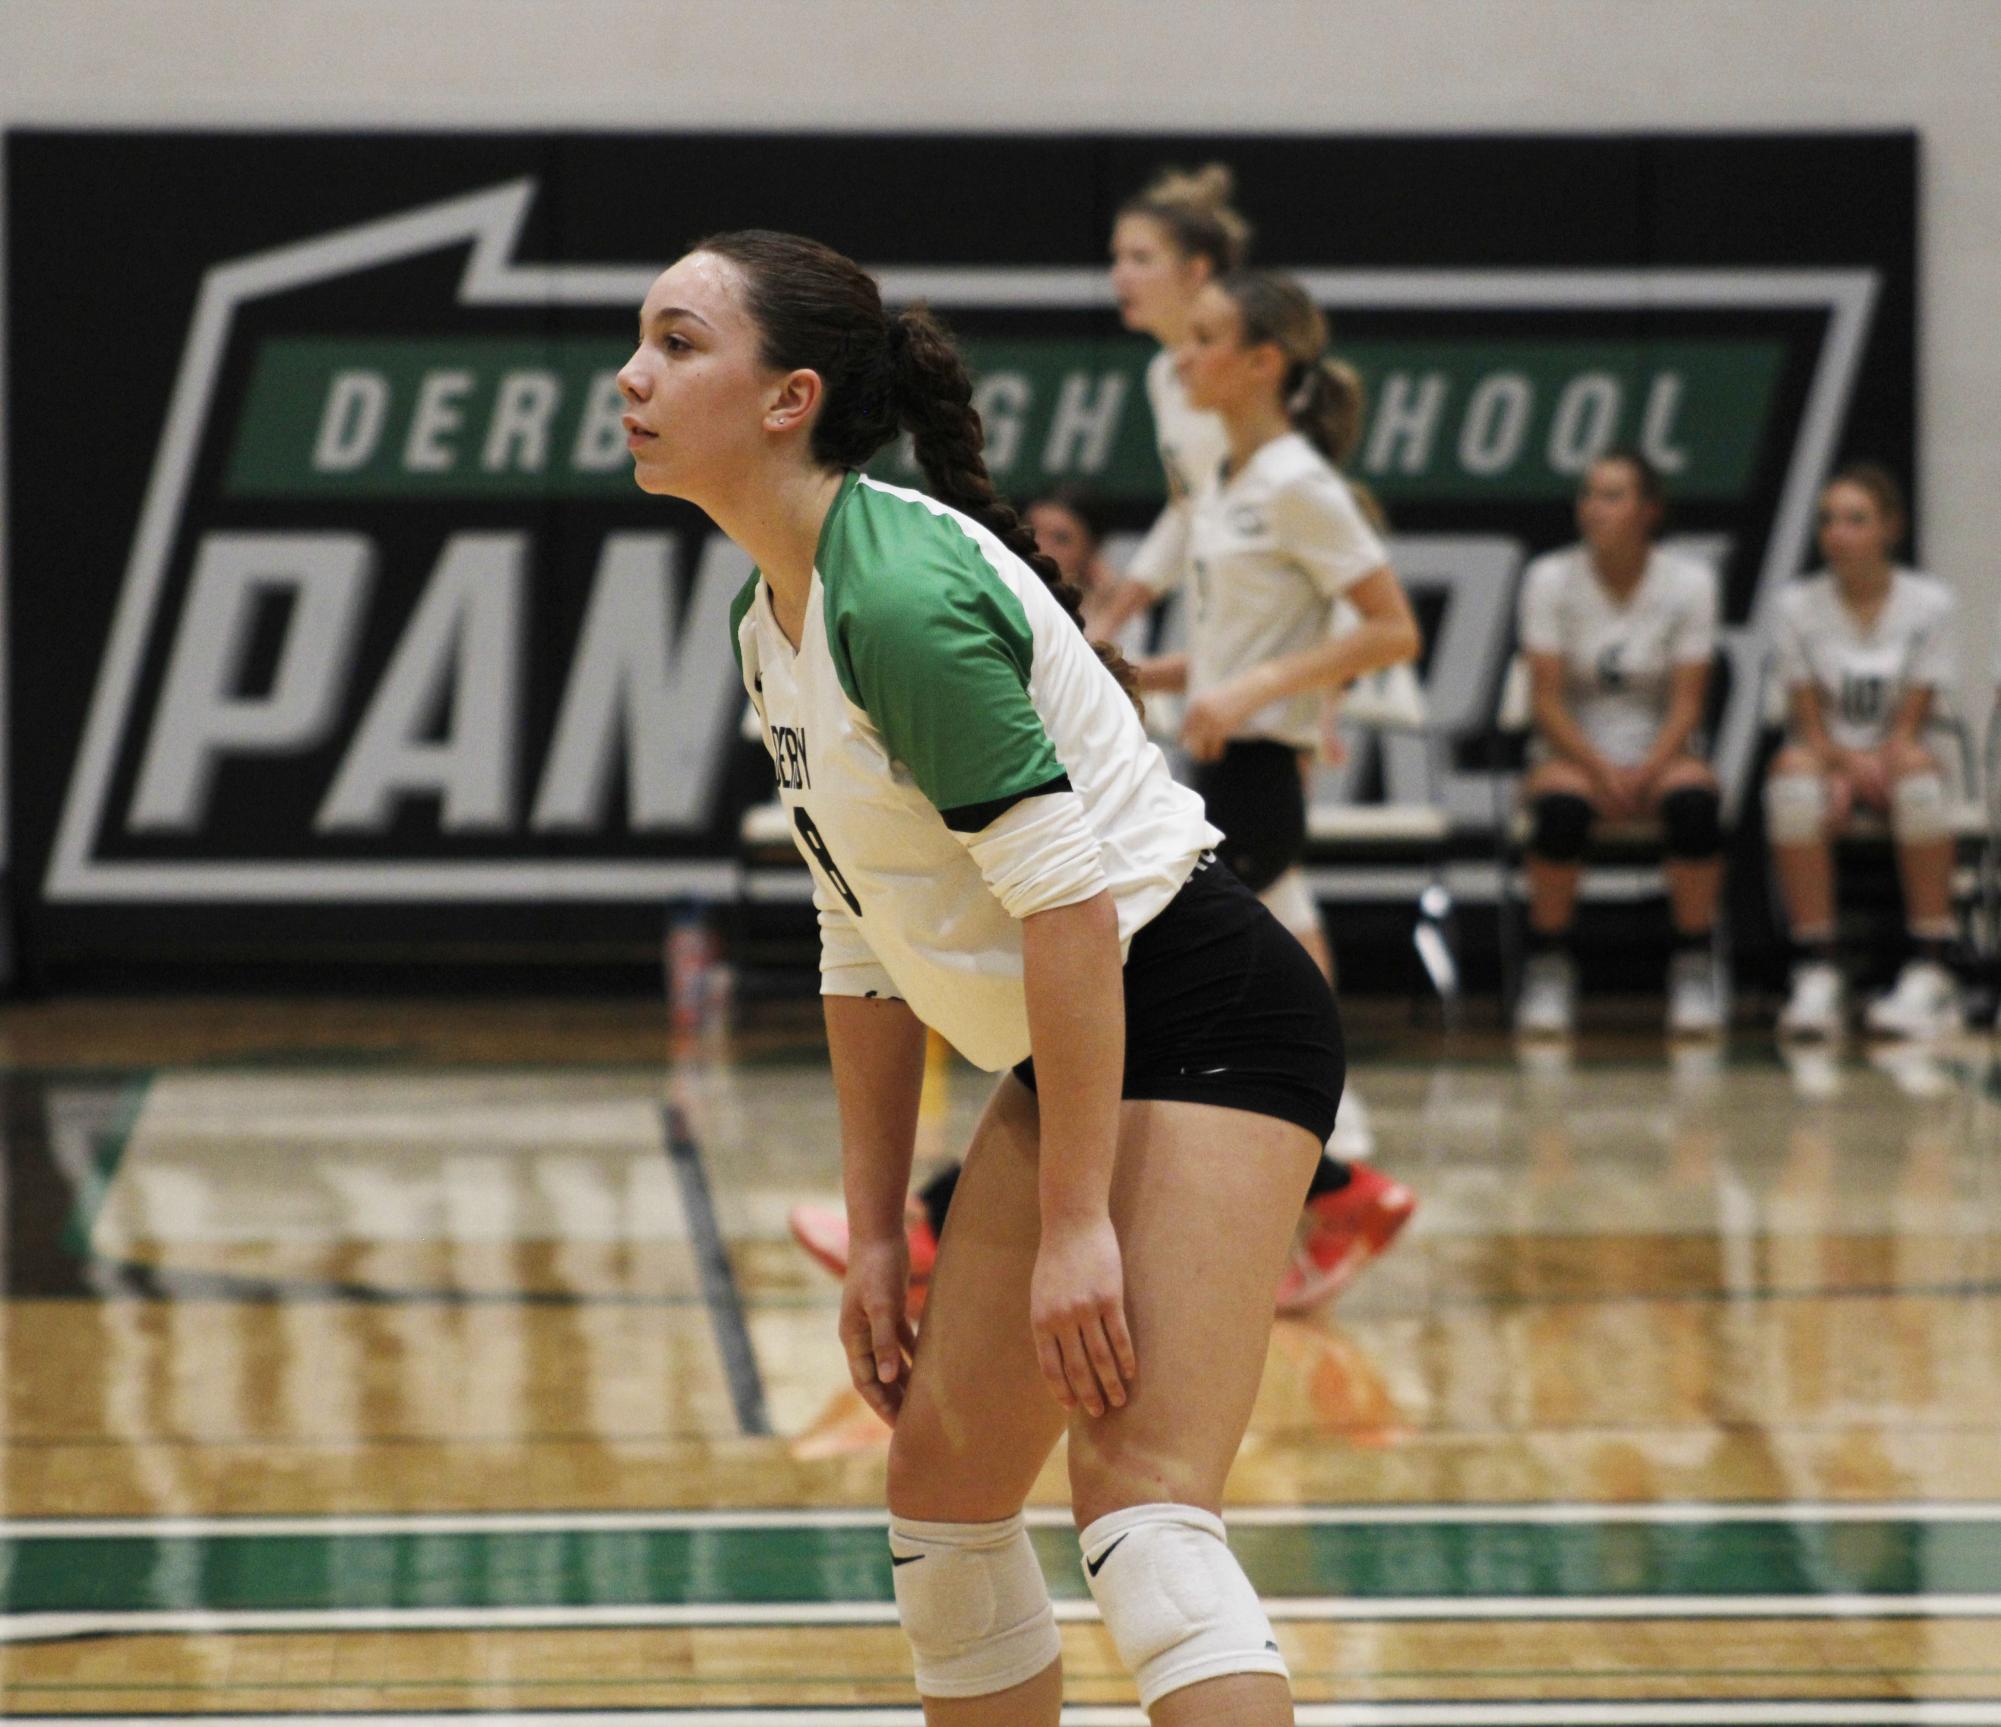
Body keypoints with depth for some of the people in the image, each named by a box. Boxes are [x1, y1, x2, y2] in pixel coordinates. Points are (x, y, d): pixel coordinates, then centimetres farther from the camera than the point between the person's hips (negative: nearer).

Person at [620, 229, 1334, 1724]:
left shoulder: (899, 596, -20)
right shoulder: (774, 626, 10)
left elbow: (1070, 900, -24)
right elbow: (866, 947, 16)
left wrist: (1075, 1222, -24)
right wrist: (876, 1234, 15)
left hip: (1201, 1022, -10)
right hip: (1059, 1052, 10)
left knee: (1141, 1509, -21)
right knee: (945, 1488, 12)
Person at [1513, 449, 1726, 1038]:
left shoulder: (1689, 582, -3)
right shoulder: (1551, 578, -3)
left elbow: (1688, 701, -5)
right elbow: (1546, 698, -7)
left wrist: (1645, 771, -23)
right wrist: (1598, 768, -22)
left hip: (1661, 752, 0)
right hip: (1573, 751, 0)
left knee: (1695, 802, -34)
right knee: (1560, 807, -36)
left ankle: (1694, 971, -22)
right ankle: (1547, 972, -20)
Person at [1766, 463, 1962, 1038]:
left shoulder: (1929, 603, -1)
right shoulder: (1798, 606, 0)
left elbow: (1910, 722, -6)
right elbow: (1810, 723, -3)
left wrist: (1867, 771, -24)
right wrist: (1845, 766, -24)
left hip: (1892, 761, 0)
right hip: (1828, 761, 0)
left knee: (1918, 770, -37)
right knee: (1794, 771, -36)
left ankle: (1931, 972, -37)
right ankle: (1815, 975, -38)